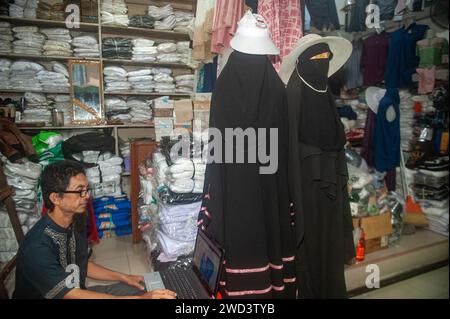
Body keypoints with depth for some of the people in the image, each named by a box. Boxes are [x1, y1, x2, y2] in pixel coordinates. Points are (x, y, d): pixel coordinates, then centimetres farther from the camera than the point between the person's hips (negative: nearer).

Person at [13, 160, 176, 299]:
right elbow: (72, 295, -30)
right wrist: (140, 298, -34)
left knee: (140, 290, 2)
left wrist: (123, 277, 3)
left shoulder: (75, 222, -4)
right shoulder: (37, 248, -28)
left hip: (75, 291, 7)